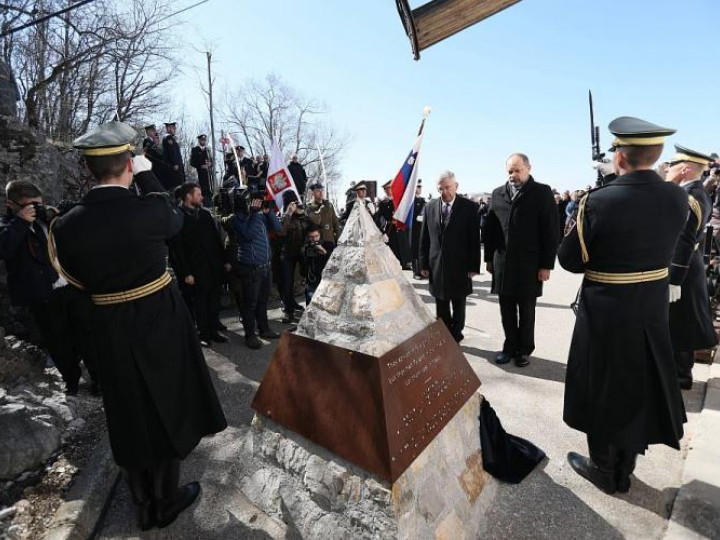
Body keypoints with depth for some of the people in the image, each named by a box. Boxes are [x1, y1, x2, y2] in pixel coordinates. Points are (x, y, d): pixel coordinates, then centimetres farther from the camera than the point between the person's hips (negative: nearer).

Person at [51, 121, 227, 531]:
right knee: (166, 407, 17)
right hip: (161, 324, -3)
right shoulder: (150, 210, -19)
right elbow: (175, 218, 5)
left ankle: (145, 503, 40)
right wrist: (147, 175, 9)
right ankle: (166, 500, 36)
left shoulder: (67, 225, -9)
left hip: (111, 331, 3)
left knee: (131, 414, 20)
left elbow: (77, 279, 5)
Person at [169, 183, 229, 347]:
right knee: (200, 302, 7)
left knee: (214, 300, 11)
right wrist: (186, 272, -13)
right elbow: (177, 248, -10)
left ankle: (214, 330, 23)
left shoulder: (206, 214, 11)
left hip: (215, 266, 5)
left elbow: (217, 239, 14)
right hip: (196, 269, -5)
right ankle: (203, 333, 19)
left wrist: (224, 260, 9)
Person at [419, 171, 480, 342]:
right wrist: (424, 263, 2)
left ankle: (456, 335, 29)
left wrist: (474, 266, -8)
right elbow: (424, 238, 5)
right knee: (441, 306, 12)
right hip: (437, 265, 3)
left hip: (460, 266, -2)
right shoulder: (430, 207, 3)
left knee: (458, 305, 12)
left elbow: (474, 239, -5)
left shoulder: (469, 207, -5)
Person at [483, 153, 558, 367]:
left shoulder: (542, 193, -2)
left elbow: (551, 231, -5)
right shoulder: (498, 194, 9)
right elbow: (490, 228, 11)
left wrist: (546, 264, -9)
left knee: (526, 311, 10)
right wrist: (489, 258, 8)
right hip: (502, 263, 3)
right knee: (506, 310, 10)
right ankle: (510, 346, 25)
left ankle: (524, 349, 25)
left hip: (529, 264, -3)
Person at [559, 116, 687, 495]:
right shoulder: (677, 198, -3)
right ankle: (624, 469, 39)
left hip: (606, 313, -5)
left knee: (602, 388, 13)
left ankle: (603, 468, 32)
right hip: (653, 310, 6)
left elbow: (569, 259, -14)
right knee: (639, 386, 20)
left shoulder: (599, 201, -21)